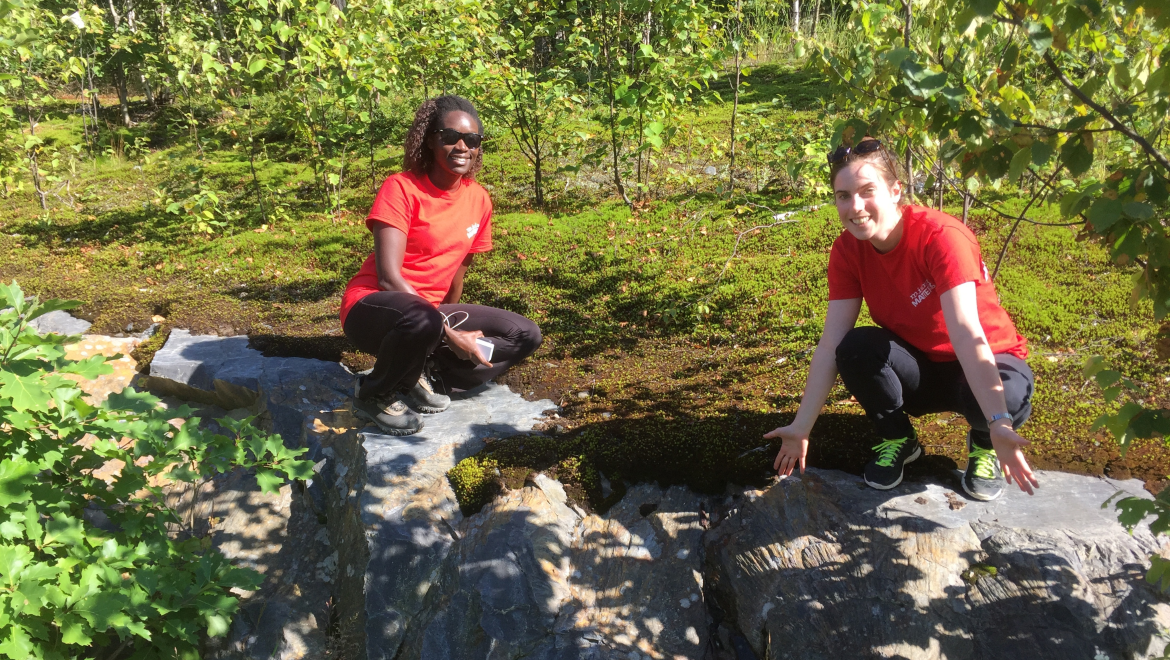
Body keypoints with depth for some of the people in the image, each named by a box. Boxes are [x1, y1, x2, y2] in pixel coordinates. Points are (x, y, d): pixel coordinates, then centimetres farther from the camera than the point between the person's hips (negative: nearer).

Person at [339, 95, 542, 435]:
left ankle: (424, 374, -3)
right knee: (423, 320, -41)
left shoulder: (478, 199, 2)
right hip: (372, 306, -6)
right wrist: (450, 333, -25)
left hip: (433, 310, 7)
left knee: (526, 336, -4)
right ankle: (374, 394, -11)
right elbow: (389, 276, -23)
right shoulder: (402, 188, -16)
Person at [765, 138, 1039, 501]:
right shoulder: (848, 250, -13)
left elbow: (966, 333, -40)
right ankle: (898, 440, 2)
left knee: (1011, 395, -37)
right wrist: (801, 427, -21)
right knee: (855, 349, -27)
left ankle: (983, 444, 1)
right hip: (917, 368, 4)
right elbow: (831, 343, -16)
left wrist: (998, 423, -50)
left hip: (982, 364, -3)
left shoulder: (941, 237, -28)